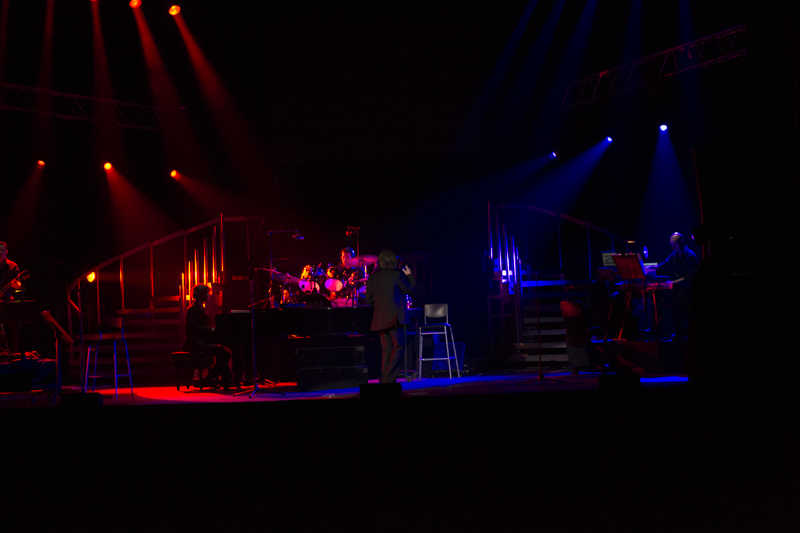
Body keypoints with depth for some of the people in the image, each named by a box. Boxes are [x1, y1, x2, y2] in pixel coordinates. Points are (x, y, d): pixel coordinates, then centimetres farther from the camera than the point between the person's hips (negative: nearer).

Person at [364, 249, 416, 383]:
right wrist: (409, 275, 16)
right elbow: (409, 289, 1)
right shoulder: (396, 274, -8)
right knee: (398, 347, -3)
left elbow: (368, 299, 11)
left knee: (386, 350, 12)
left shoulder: (372, 278, 8)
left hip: (379, 319, 6)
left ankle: (384, 379, 12)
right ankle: (389, 378, -12)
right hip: (394, 317, -6)